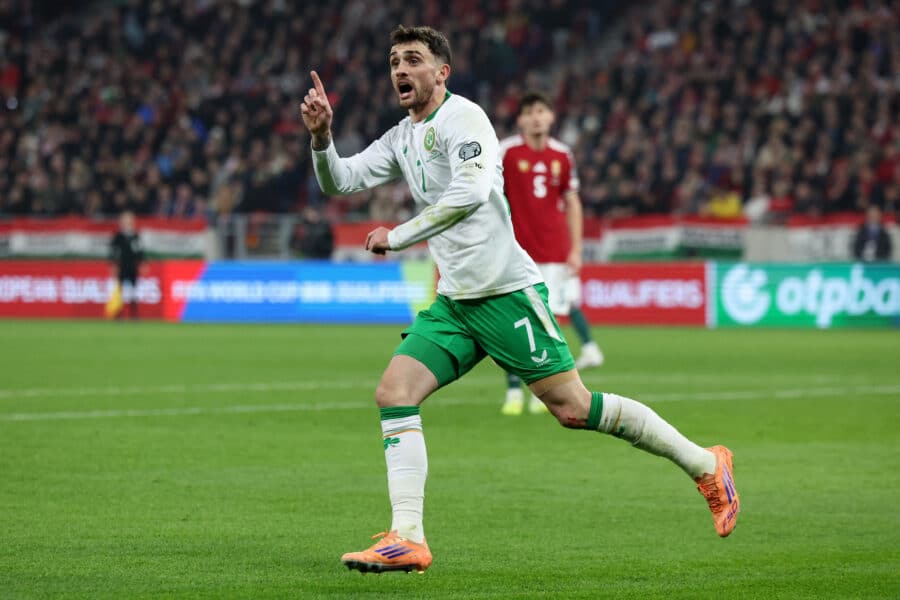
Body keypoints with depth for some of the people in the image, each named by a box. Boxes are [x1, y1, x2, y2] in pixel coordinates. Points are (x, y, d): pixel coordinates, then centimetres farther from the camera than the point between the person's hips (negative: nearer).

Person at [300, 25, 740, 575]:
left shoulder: (462, 117, -10)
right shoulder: (401, 139, 16)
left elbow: (470, 193, -25)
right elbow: (338, 183, 16)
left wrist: (398, 236, -22)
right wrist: (322, 135, -3)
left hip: (505, 290, -8)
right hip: (453, 302, 8)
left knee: (573, 409, -8)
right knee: (393, 394, -9)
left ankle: (706, 466, 6)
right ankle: (407, 541, -11)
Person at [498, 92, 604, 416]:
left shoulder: (562, 155, 7)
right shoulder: (506, 152, -3)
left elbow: (572, 204, 13)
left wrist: (576, 249, 7)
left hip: (553, 252, 3)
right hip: (517, 252, -3)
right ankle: (514, 391, 1)